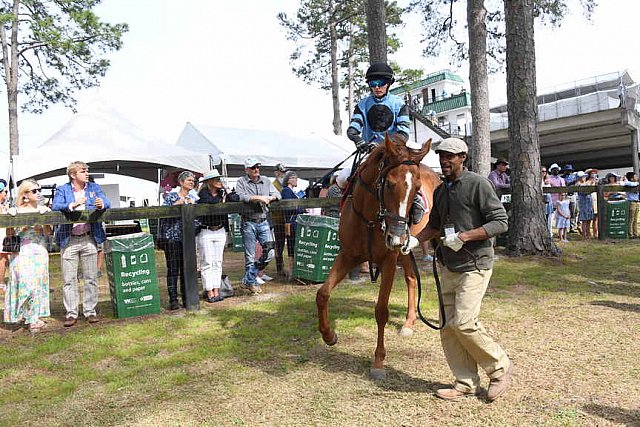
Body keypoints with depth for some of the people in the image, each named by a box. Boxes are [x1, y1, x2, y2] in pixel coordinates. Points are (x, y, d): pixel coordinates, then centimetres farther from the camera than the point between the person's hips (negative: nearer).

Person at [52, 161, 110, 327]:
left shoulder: (94, 187, 10)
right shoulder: (62, 189, 5)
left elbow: (107, 203, -2)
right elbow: (55, 207, -11)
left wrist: (101, 204, -25)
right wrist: (73, 205, -27)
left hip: (89, 238, 1)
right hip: (69, 240, -1)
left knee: (91, 278, 6)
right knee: (69, 279, 4)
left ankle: (90, 310, 17)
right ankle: (71, 313, 14)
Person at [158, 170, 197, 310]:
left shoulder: (193, 198, 15)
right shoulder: (170, 196, 2)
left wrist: (192, 205, -4)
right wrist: (178, 203, -14)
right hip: (172, 237, -4)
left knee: (187, 269, 7)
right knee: (173, 270, -4)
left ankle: (186, 298, 16)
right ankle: (173, 300, 2)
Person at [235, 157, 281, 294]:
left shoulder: (265, 180, 14)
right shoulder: (241, 181, 1)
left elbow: (277, 194, 12)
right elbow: (241, 196, -16)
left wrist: (269, 198, -10)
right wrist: (259, 197, -16)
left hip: (264, 222, 4)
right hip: (248, 223, -4)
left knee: (269, 253, 0)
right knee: (250, 256, 2)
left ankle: (247, 278, 15)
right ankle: (251, 283, 19)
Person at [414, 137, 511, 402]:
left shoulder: (478, 184, -10)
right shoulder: (440, 191, 11)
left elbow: (500, 222, -14)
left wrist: (465, 236, -23)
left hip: (474, 265, -7)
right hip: (448, 266, 7)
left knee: (463, 322, -13)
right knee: (448, 326, 6)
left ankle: (499, 367, 13)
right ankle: (465, 384, 19)